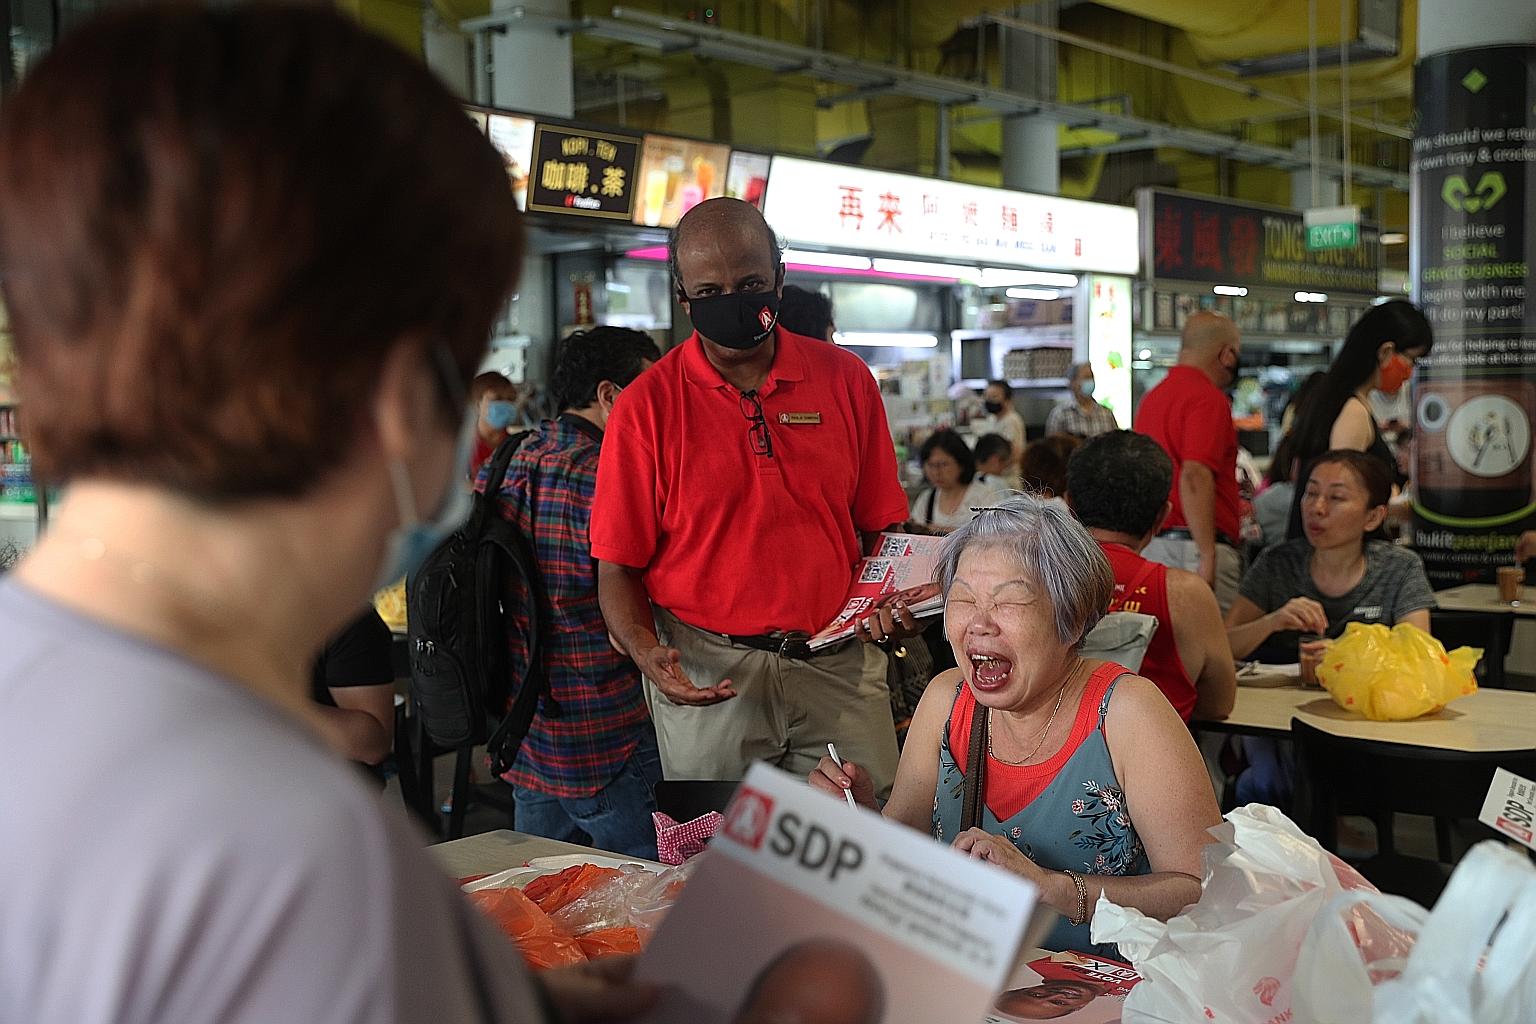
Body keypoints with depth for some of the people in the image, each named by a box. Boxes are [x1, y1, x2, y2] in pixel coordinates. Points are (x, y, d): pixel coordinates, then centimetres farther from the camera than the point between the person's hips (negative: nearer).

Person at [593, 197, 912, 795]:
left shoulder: (845, 379, 5)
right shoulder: (647, 406, -3)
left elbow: (880, 525, 10)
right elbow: (618, 567, -2)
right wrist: (648, 653, -19)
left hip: (839, 665, 2)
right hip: (706, 676, -2)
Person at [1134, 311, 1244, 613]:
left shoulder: (1152, 398, 17)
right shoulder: (1208, 399, -11)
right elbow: (1195, 476, -22)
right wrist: (1207, 557, -24)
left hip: (1152, 543, 9)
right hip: (1194, 544, -9)